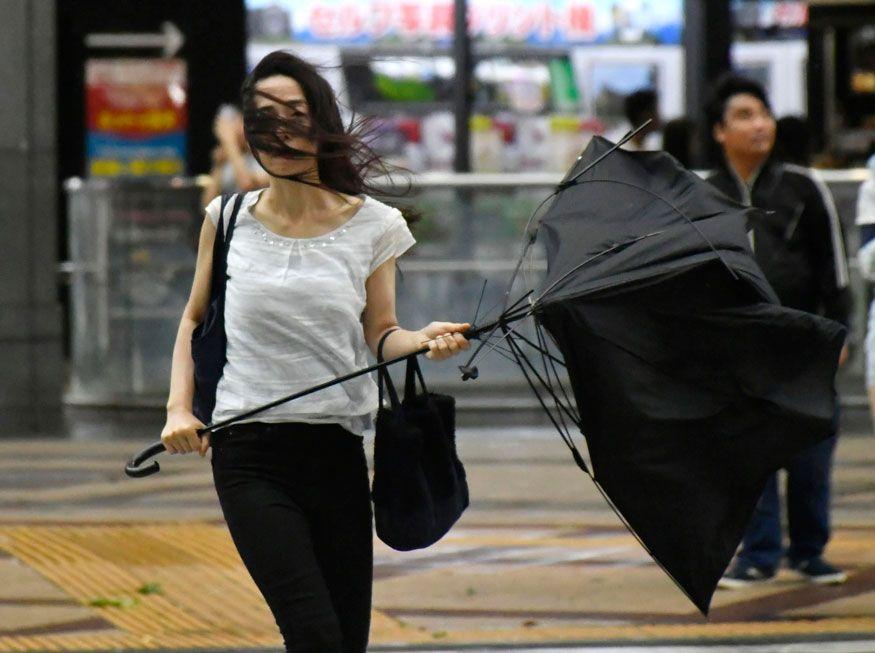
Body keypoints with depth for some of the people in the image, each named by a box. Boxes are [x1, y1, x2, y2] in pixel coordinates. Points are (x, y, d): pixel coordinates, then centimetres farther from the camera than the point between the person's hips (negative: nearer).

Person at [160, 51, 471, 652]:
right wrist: (179, 407, 4)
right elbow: (195, 319, 17)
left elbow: (380, 333, 7)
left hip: (336, 450, 1)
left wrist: (425, 339, -14)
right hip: (249, 454, -1)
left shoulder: (373, 225, 3)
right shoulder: (229, 219, 5)